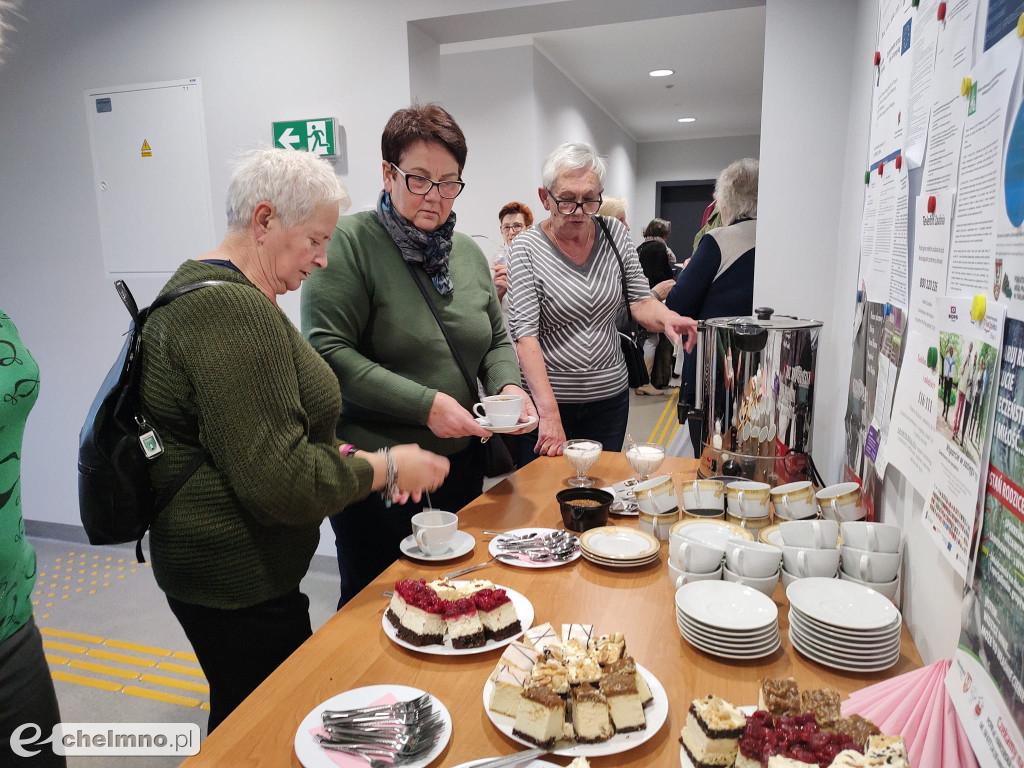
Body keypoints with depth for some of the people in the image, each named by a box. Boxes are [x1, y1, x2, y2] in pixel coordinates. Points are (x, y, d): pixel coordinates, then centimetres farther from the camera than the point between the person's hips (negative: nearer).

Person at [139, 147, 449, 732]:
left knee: (244, 715, 24)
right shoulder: (234, 309, -24)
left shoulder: (203, 290, 11)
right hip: (240, 581, -10)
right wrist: (386, 469, -14)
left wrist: (340, 458, 7)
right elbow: (279, 481, -27)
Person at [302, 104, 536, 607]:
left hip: (462, 463, 6)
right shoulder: (350, 243, -11)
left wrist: (507, 385, -7)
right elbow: (328, 353, -19)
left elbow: (497, 341, 15)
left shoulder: (468, 252, 8)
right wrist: (424, 404, -23)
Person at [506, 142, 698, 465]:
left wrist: (665, 317, -22)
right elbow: (524, 334, -17)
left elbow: (640, 301, 3)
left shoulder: (616, 234, 2)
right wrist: (549, 413, -25)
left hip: (610, 394, 4)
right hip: (544, 395, -3)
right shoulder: (528, 248, -11)